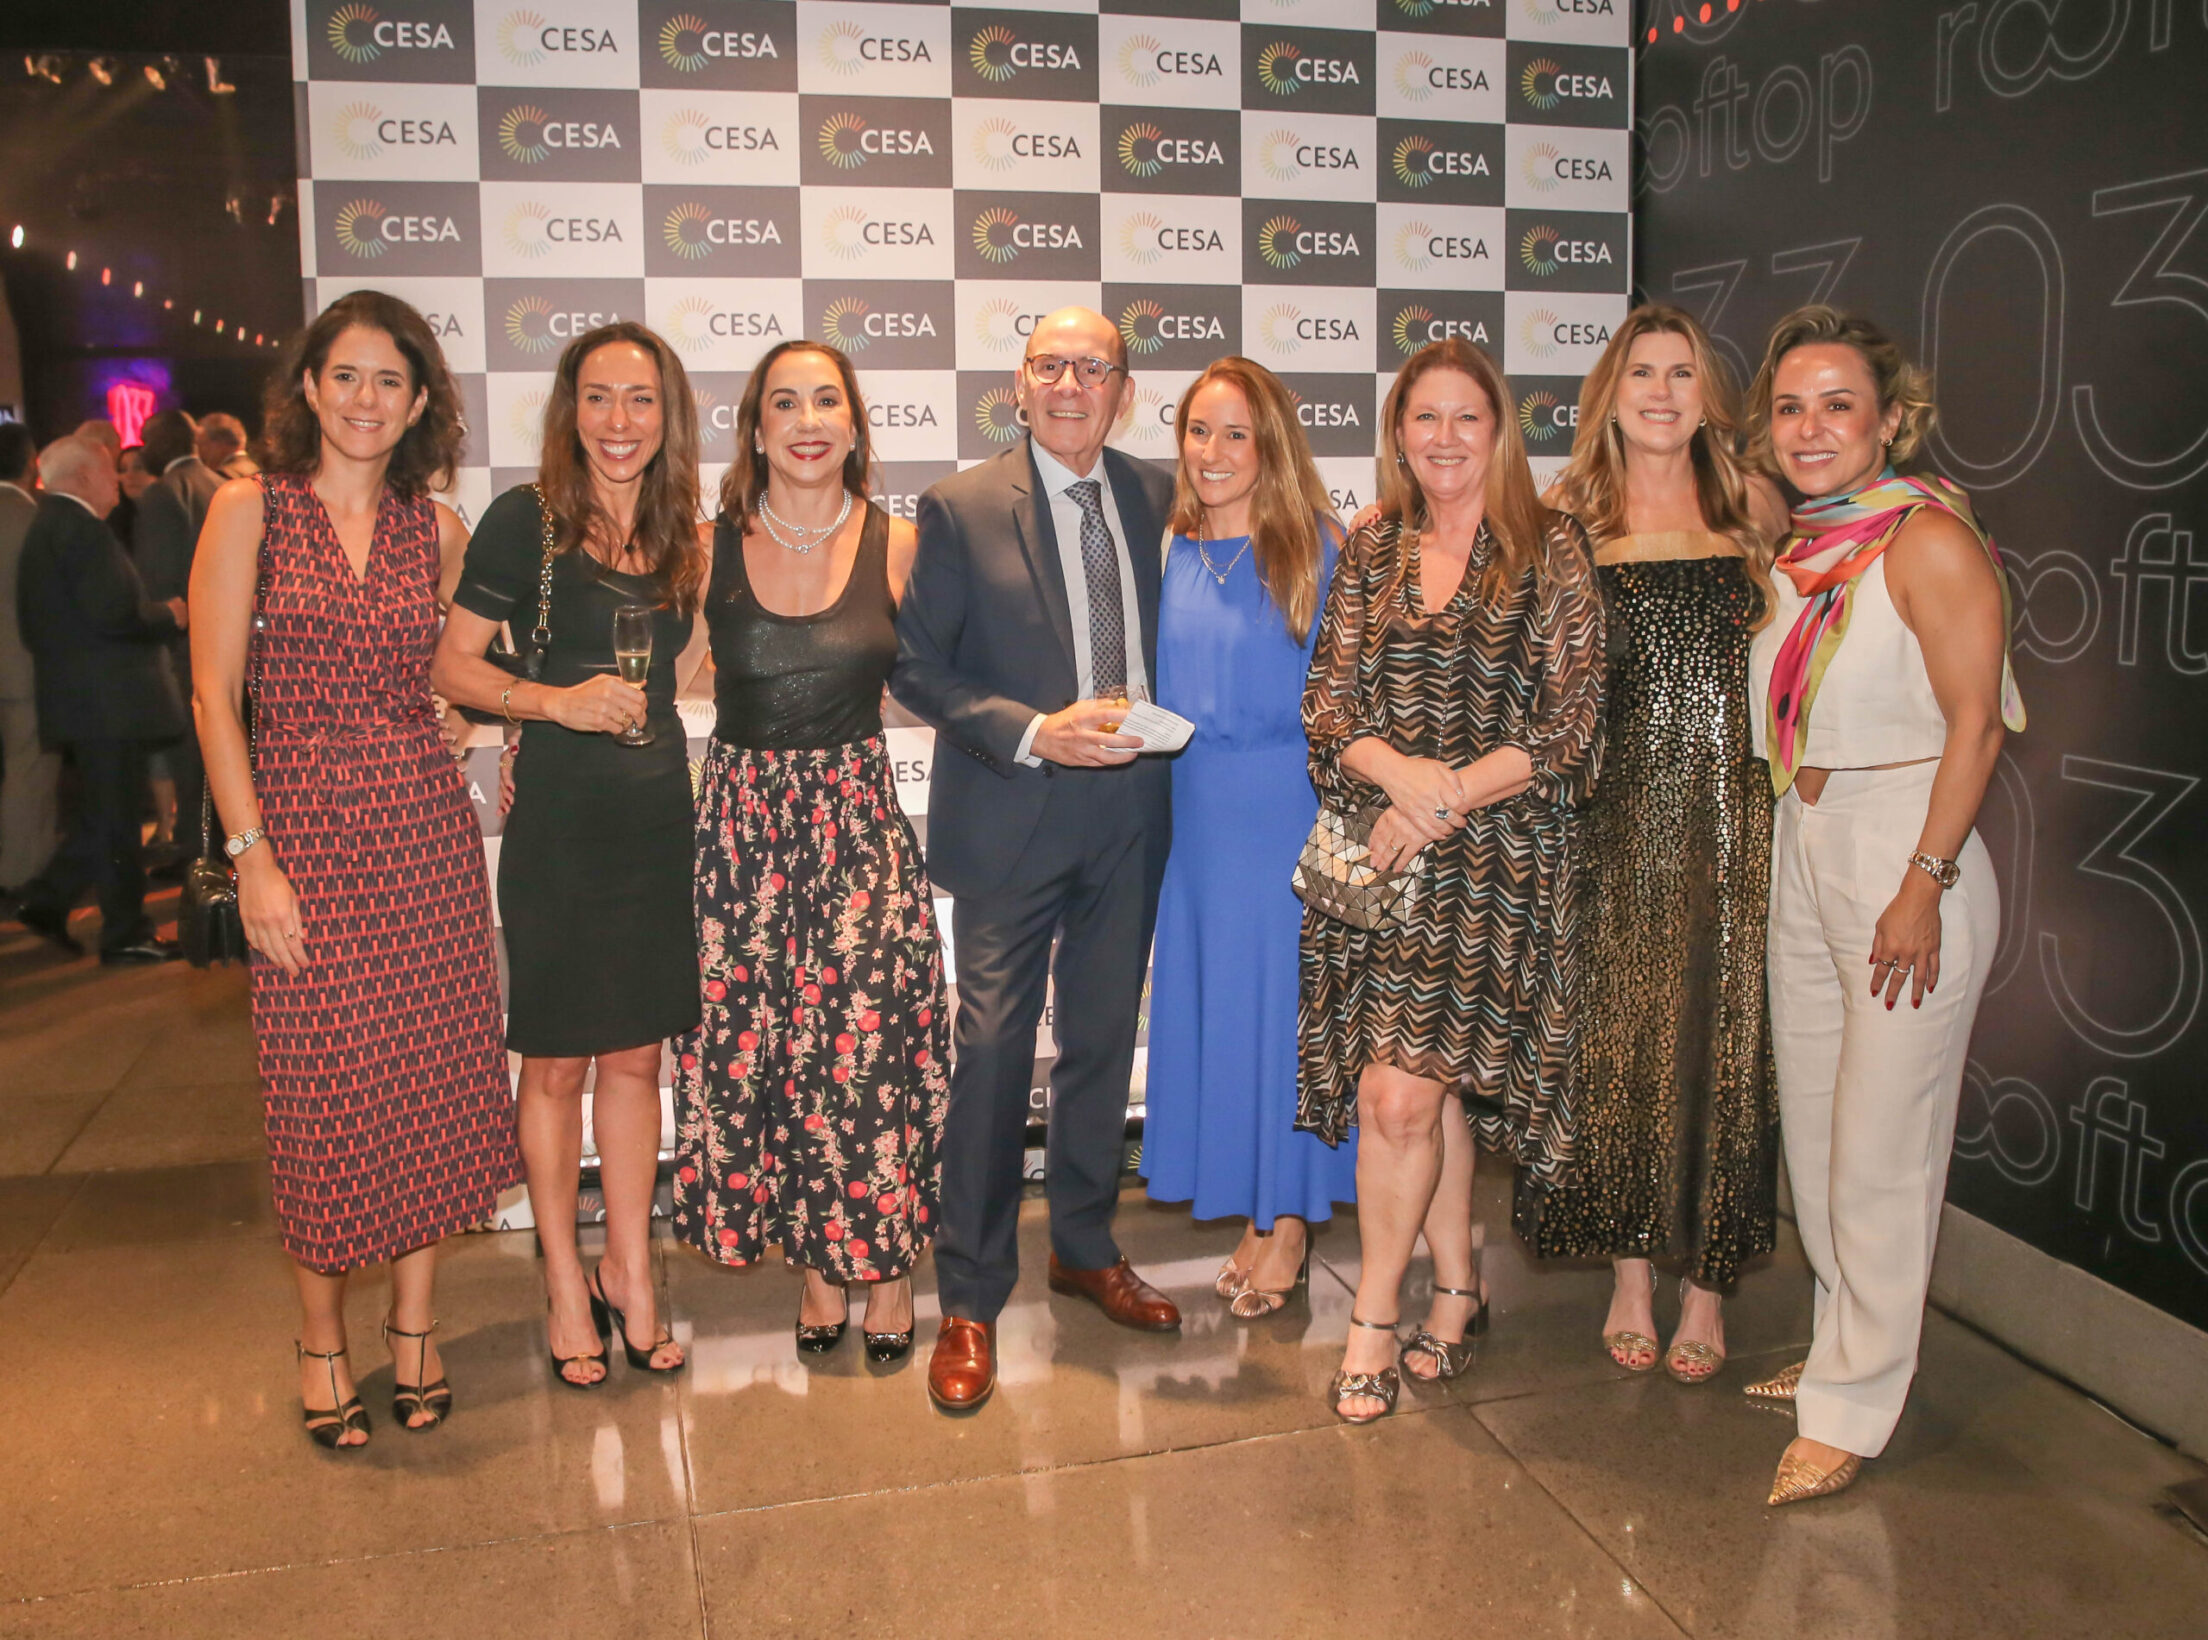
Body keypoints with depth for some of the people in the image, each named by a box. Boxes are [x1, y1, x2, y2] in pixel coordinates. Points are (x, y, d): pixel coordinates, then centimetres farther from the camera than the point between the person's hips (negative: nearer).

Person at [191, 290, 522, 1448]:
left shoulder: (437, 530, 8)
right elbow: (214, 694, -4)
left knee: (434, 1078, 6)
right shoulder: (251, 508, -1)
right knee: (323, 1090, 3)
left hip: (425, 831, 3)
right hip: (304, 831, -3)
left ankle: (413, 1325, 24)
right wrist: (252, 853, -9)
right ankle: (321, 1340, 23)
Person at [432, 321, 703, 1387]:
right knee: (556, 1062, 6)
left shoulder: (680, 535, 9)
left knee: (635, 1057, 12)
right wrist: (555, 700, -19)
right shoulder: (526, 519, -5)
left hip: (657, 818, 4)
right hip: (558, 819, -4)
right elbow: (448, 667, -8)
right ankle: (565, 1281, 23)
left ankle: (629, 1274, 25)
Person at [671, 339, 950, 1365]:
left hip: (858, 819, -1)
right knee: (758, 1043, 3)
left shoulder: (896, 545, 1)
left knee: (873, 1042, -3)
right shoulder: (710, 547, 1)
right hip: (742, 822, 1)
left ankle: (889, 1256, 18)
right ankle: (817, 1260, 22)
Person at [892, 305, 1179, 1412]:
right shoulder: (960, 509, -5)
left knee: (1104, 1043, 15)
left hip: (1129, 814, 4)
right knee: (993, 1056, -1)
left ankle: (1085, 1249, 34)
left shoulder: (1154, 499, 7)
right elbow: (916, 663, -6)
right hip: (1010, 820, -4)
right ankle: (969, 1301, 13)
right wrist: (1033, 733, -17)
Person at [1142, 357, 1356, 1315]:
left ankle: (1291, 1220, 19)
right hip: (1195, 812, 5)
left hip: (1288, 806, -5)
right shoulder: (1180, 552, 8)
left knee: (1284, 999, 3)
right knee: (1210, 1000, 9)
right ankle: (1254, 1208, 24)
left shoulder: (1315, 549, -6)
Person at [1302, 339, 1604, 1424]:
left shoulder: (1550, 552, 1)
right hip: (1380, 856, 4)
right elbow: (1328, 702, 6)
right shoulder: (1371, 554, 12)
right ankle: (1457, 1287, 27)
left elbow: (1570, 723, -4)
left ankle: (1373, 1321, 6)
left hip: (1497, 861, -3)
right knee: (1431, 1084, 8)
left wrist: (1446, 798, -13)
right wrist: (1400, 767, -14)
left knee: (1401, 1092, -11)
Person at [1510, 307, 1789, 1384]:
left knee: (1718, 1038, 5)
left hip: (1728, 815, 0)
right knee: (1613, 1040, 6)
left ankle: (1705, 1286, 19)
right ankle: (1630, 1276, 22)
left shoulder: (1753, 508, 6)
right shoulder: (1567, 518, 5)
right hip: (1611, 819, 0)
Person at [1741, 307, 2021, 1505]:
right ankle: (1842, 1350, 33)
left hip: (1906, 854, -8)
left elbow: (1975, 722, -15)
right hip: (1801, 853, 8)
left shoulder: (1928, 539, -12)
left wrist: (1924, 883, -19)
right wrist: (1801, 840, 10)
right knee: (1812, 1133, 16)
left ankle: (1851, 1409, 14)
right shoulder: (1803, 549, 11)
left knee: (1882, 1150, 1)